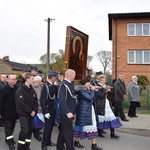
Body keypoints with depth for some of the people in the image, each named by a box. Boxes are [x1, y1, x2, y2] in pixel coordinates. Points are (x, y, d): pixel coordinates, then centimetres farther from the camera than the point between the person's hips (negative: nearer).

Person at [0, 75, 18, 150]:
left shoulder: (16, 89, 1)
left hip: (14, 112, 5)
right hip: (7, 113, -5)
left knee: (12, 127, 16)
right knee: (8, 127, -1)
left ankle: (8, 139, 32)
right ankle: (10, 142, 2)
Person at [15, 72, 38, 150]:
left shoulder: (32, 90, 10)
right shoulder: (20, 90, -12)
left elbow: (35, 101, 10)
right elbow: (21, 104, -19)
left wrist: (34, 111, -6)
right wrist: (30, 111, -16)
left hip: (31, 114, 7)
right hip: (23, 113, -7)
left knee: (29, 130, 10)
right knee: (24, 130, -12)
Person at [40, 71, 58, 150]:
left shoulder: (53, 86, 4)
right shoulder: (46, 86, -18)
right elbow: (42, 100, -20)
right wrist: (45, 112, -21)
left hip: (53, 109, 7)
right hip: (48, 109, -7)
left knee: (51, 126, 16)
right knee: (48, 126, -1)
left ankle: (48, 141, 31)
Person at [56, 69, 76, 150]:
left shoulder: (70, 84, 7)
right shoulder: (64, 85, -20)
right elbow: (62, 100, -27)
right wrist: (68, 112, -31)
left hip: (69, 112, 9)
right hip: (66, 113, -9)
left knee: (63, 131, 19)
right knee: (69, 132, -1)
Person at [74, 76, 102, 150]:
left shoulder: (87, 89, 11)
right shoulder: (81, 90, -17)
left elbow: (92, 98, 16)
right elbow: (89, 98, -23)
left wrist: (92, 90, 3)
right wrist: (92, 90, -11)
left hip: (90, 111, 9)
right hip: (83, 111, -9)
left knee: (93, 126, 7)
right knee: (82, 125, 5)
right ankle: (76, 141, 25)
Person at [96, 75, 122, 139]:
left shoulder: (105, 86, 13)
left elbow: (109, 96, 14)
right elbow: (101, 96, -23)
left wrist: (109, 90, -3)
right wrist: (105, 89, -18)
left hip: (107, 104, 7)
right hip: (101, 105, -7)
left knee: (111, 117, 1)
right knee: (100, 118, 4)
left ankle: (112, 133, 6)